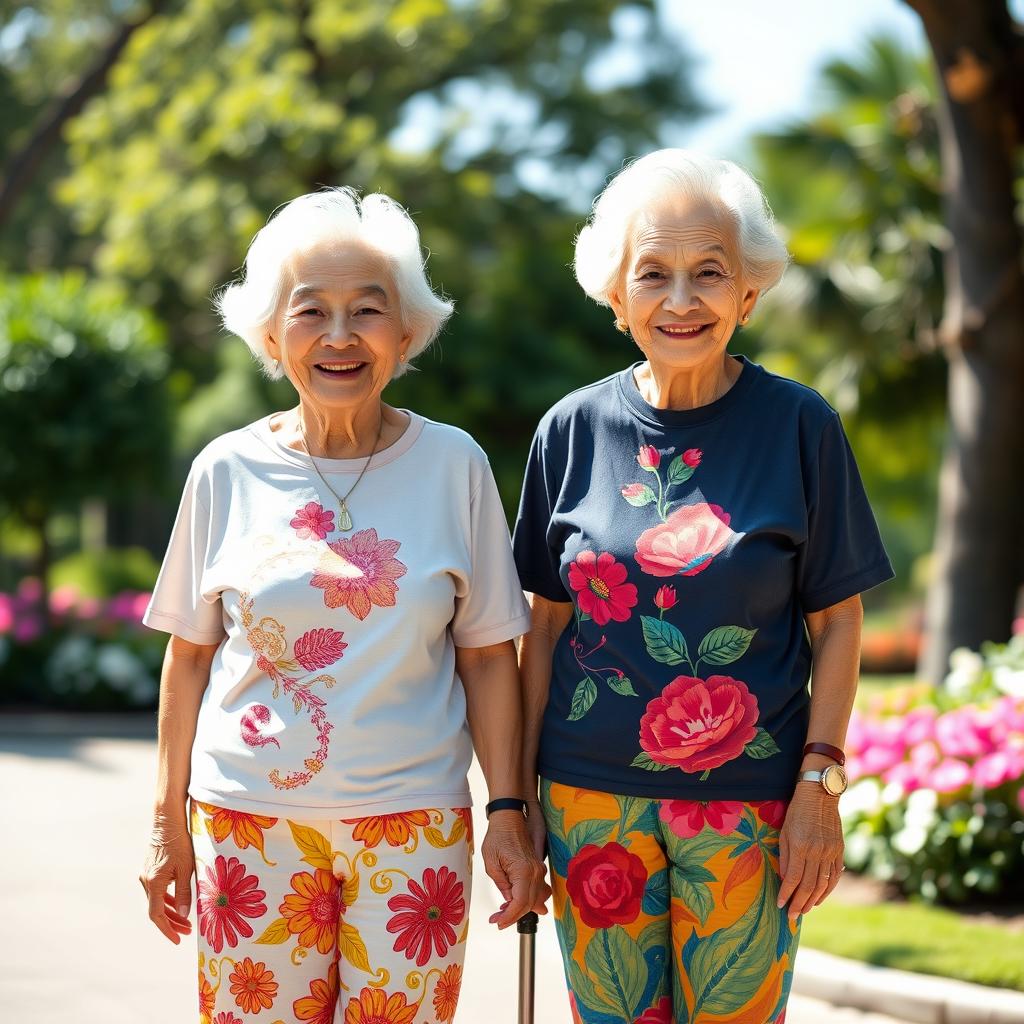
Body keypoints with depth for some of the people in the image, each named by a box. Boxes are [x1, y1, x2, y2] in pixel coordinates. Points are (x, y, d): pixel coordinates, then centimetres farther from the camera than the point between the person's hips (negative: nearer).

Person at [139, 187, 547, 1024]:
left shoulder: (454, 464, 0)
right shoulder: (229, 471, 1)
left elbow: (488, 655, 3)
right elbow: (190, 655, 7)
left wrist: (508, 813, -1)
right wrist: (169, 823, 7)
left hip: (413, 821, 0)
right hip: (249, 819, 1)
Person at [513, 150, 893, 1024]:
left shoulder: (798, 425, -4)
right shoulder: (574, 429, 1)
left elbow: (838, 621, -1)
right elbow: (546, 623, 6)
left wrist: (821, 784, -7)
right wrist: (519, 792, 5)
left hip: (747, 806, -1)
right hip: (592, 798, 2)